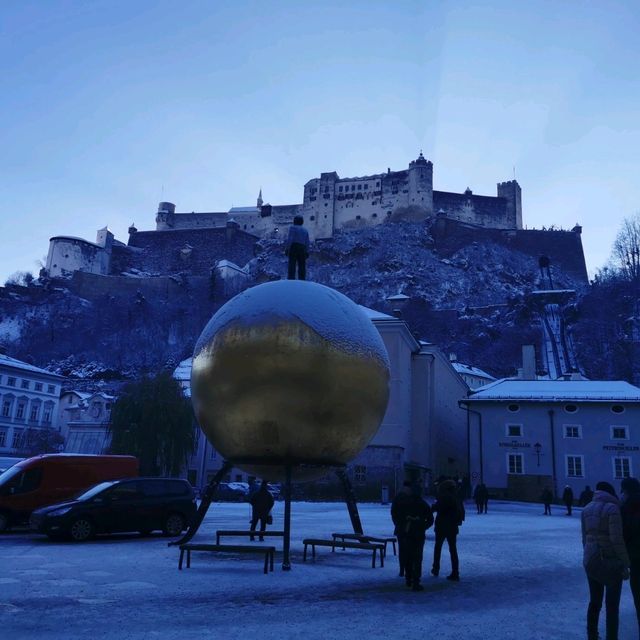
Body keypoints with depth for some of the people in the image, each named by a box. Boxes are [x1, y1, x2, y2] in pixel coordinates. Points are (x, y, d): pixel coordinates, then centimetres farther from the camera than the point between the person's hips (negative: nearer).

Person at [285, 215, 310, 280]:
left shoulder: (293, 227, 0)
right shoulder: (305, 230, 17)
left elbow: (290, 239, -10)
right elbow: (307, 243, 11)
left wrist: (286, 249, -11)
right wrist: (307, 253, 12)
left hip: (294, 247, -5)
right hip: (302, 249, 5)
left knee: (292, 265, -9)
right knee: (301, 266, 5)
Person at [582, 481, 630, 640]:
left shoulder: (587, 509, 8)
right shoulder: (612, 508, -13)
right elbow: (616, 539, -19)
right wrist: (625, 564, -14)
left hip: (590, 561, 6)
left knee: (594, 602, 18)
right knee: (612, 605, 4)